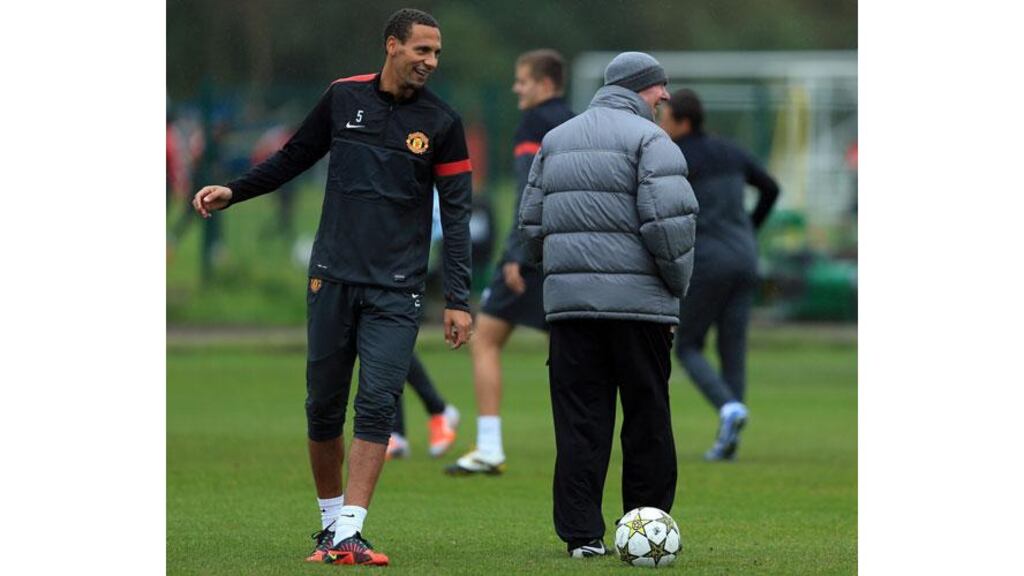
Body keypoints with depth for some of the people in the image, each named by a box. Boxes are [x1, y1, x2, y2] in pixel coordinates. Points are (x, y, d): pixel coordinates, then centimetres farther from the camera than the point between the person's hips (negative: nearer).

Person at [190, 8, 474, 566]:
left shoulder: (441, 122, 0)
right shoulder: (344, 97, 4)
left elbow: (456, 214, 1)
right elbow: (294, 157, 19)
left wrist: (457, 299, -4)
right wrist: (234, 191, 9)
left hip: (396, 289, -2)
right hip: (333, 278, 2)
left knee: (377, 403, -14)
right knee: (323, 407, 4)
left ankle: (349, 534, -15)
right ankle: (331, 523, 19)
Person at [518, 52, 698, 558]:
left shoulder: (556, 140, 17)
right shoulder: (649, 139, -4)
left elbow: (531, 220, 16)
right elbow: (670, 218, -14)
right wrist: (677, 284, -2)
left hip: (568, 299, 5)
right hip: (638, 299, -5)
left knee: (579, 421, 4)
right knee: (647, 420, 5)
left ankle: (582, 533, -1)